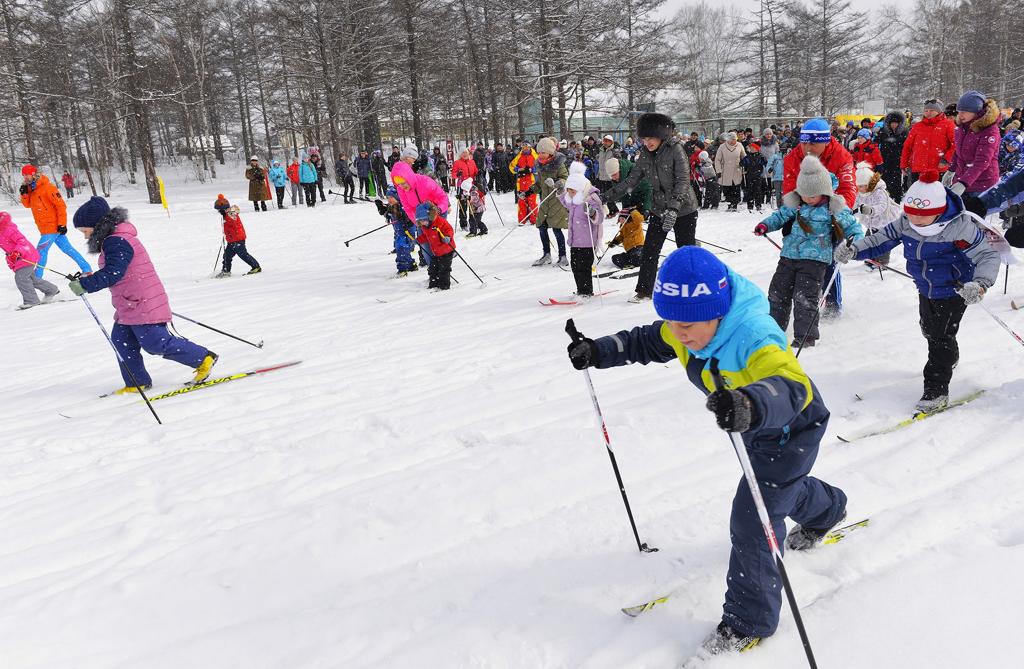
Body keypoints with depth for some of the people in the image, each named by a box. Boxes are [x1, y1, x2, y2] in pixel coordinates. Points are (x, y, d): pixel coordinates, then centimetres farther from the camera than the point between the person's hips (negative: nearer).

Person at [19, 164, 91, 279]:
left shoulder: (47, 187, -15)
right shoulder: (31, 189, 11)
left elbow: (61, 205, -17)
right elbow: (28, 205, 13)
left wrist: (62, 224, -19)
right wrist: (24, 194, -6)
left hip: (53, 226, -9)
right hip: (45, 227, 9)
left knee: (41, 251, -8)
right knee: (67, 248, 12)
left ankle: (37, 278, -2)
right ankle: (86, 269, 18)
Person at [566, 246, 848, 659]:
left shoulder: (754, 340, -45)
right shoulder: (686, 328, -20)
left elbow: (793, 387, -60)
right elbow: (645, 342, -5)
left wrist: (752, 405, -81)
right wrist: (599, 351, -20)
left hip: (793, 428, -8)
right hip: (755, 425, 9)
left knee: (752, 521, -13)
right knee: (782, 487, 34)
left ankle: (749, 621, 4)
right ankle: (827, 510, 69)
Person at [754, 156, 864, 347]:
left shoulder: (834, 208, -5)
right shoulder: (794, 203, 4)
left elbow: (852, 226, 2)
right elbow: (781, 216, 14)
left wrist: (856, 240, -16)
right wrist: (765, 225, -3)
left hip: (815, 259, -5)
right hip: (789, 255, 5)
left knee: (805, 298, -10)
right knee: (778, 292, 9)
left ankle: (806, 335, -2)